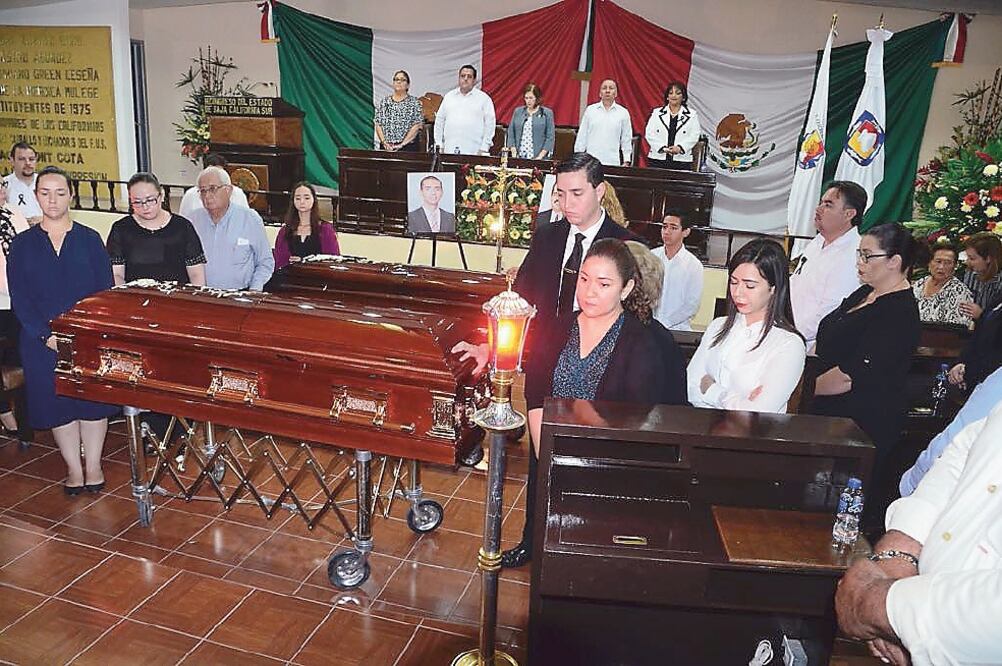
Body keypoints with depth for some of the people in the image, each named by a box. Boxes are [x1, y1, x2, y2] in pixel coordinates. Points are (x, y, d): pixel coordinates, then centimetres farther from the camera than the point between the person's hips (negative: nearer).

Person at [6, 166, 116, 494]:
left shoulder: (89, 239, 2)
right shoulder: (22, 244, 4)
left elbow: (105, 290, -1)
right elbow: (19, 298, 0)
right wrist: (46, 336, -11)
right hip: (42, 341, 1)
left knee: (93, 399, 5)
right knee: (56, 404, 8)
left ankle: (93, 466, 21)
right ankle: (74, 468, 22)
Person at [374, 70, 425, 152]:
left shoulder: (414, 102, 3)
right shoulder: (384, 102, 13)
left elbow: (416, 126, -5)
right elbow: (378, 125, 9)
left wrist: (402, 144, -12)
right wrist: (384, 142, -7)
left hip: (407, 147, -2)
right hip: (386, 147, 2)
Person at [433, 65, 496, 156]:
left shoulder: (484, 98, 6)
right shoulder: (449, 96, 16)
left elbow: (489, 125, 2)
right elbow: (439, 121, 18)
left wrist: (484, 149, -5)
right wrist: (439, 145, 10)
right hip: (449, 151, 3)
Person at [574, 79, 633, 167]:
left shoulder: (623, 113, 7)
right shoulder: (590, 110, 8)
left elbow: (626, 140, 9)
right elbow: (581, 136, 9)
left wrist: (626, 162, 4)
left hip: (613, 163, 0)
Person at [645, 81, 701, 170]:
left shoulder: (691, 115, 10)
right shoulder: (656, 113, 11)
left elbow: (694, 136, 2)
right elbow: (649, 134, 3)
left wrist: (680, 148, -16)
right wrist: (663, 148, -11)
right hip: (657, 160, 1)